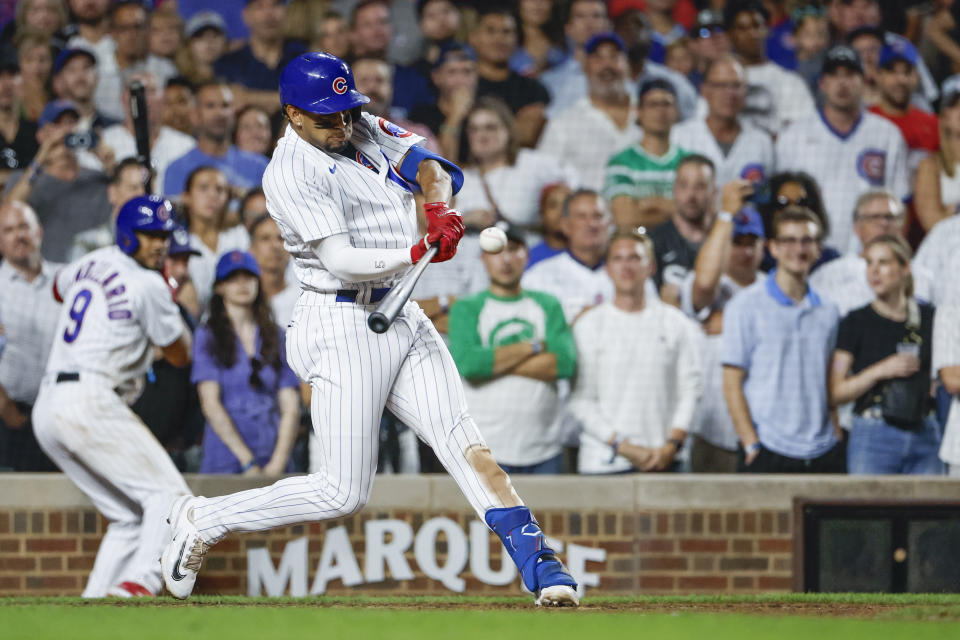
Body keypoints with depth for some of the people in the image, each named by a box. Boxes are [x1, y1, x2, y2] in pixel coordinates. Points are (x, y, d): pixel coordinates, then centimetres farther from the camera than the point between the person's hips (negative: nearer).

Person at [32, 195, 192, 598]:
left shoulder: (93, 263, 17)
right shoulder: (148, 284, -6)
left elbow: (59, 288, 43)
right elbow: (180, 355, 6)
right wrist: (173, 300, 19)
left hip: (47, 410, 9)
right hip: (89, 399, -9)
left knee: (130, 516, 14)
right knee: (168, 493, -10)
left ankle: (93, 599, 1)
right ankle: (141, 580, -32)